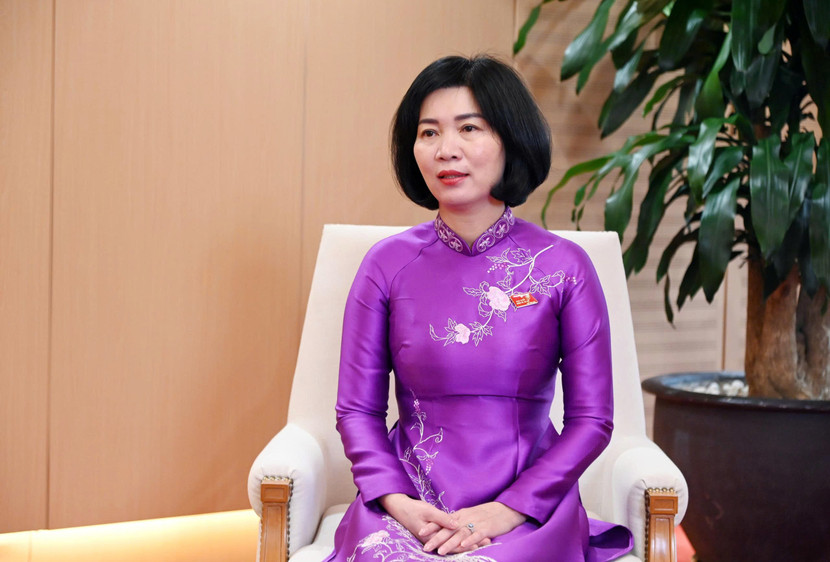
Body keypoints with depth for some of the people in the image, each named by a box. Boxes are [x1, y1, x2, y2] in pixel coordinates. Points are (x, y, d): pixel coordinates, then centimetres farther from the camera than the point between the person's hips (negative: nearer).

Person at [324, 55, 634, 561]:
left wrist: (506, 511, -10)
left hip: (527, 508, 0)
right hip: (408, 505, 1)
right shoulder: (388, 264, 3)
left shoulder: (563, 267, 0)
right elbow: (358, 409, 6)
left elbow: (591, 419, 0)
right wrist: (397, 502, -10)